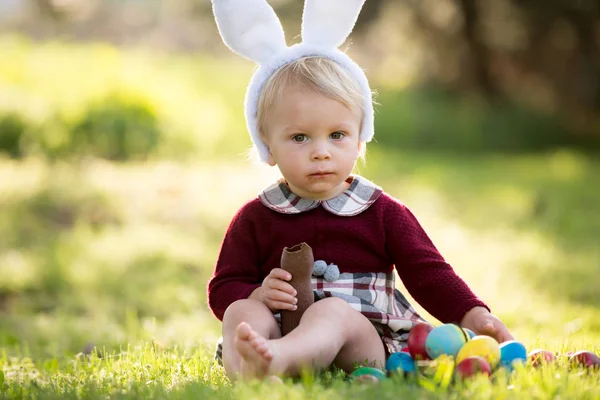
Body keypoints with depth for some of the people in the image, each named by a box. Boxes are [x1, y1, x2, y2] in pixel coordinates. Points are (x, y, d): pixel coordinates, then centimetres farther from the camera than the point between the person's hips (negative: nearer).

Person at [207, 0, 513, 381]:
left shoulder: (383, 213, 13)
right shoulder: (255, 219, 13)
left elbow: (428, 275, 10)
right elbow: (223, 289, 14)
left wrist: (473, 315, -8)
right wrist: (257, 297, -10)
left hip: (363, 338, -1)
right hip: (276, 329, 2)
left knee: (334, 310, -35)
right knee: (240, 312, -29)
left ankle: (276, 359, -69)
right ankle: (245, 367, -65)